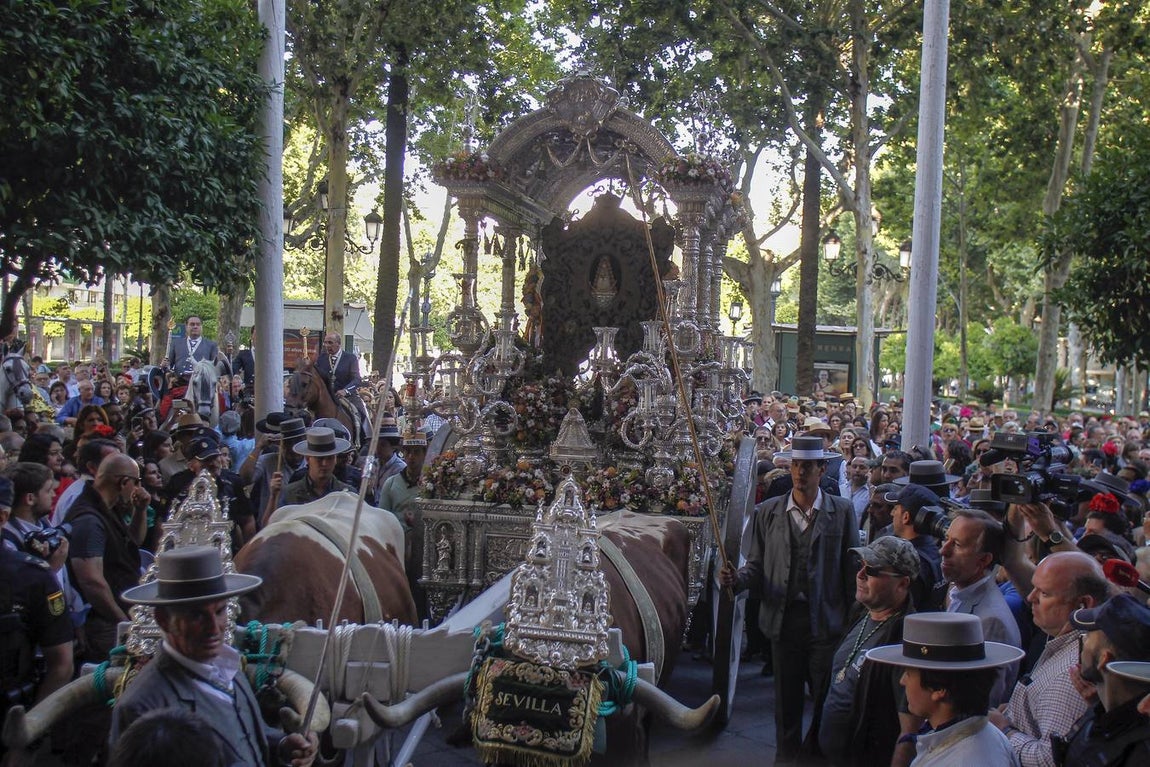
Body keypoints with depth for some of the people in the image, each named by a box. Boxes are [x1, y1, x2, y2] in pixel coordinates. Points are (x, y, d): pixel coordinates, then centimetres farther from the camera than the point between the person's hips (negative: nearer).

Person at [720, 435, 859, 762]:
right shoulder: (768, 512, 6)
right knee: (786, 701, 10)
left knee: (828, 701, 3)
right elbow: (757, 566, 7)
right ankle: (787, 755, 24)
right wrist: (737, 578, -15)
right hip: (784, 620, 2)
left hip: (826, 621, -1)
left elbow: (852, 569, 1)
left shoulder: (842, 511, 1)